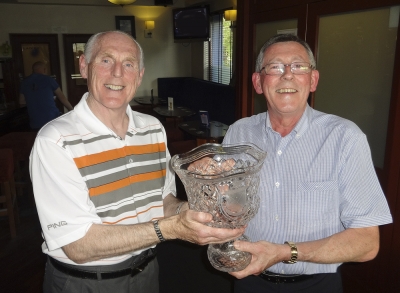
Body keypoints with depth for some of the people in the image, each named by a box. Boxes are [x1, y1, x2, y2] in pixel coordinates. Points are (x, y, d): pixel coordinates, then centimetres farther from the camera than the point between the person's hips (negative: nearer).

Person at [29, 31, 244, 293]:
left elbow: (164, 198, 5)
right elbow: (78, 246, -26)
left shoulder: (154, 128, -3)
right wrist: (170, 228, -33)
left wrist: (185, 211, -17)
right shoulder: (55, 141, -22)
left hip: (146, 272, 5)